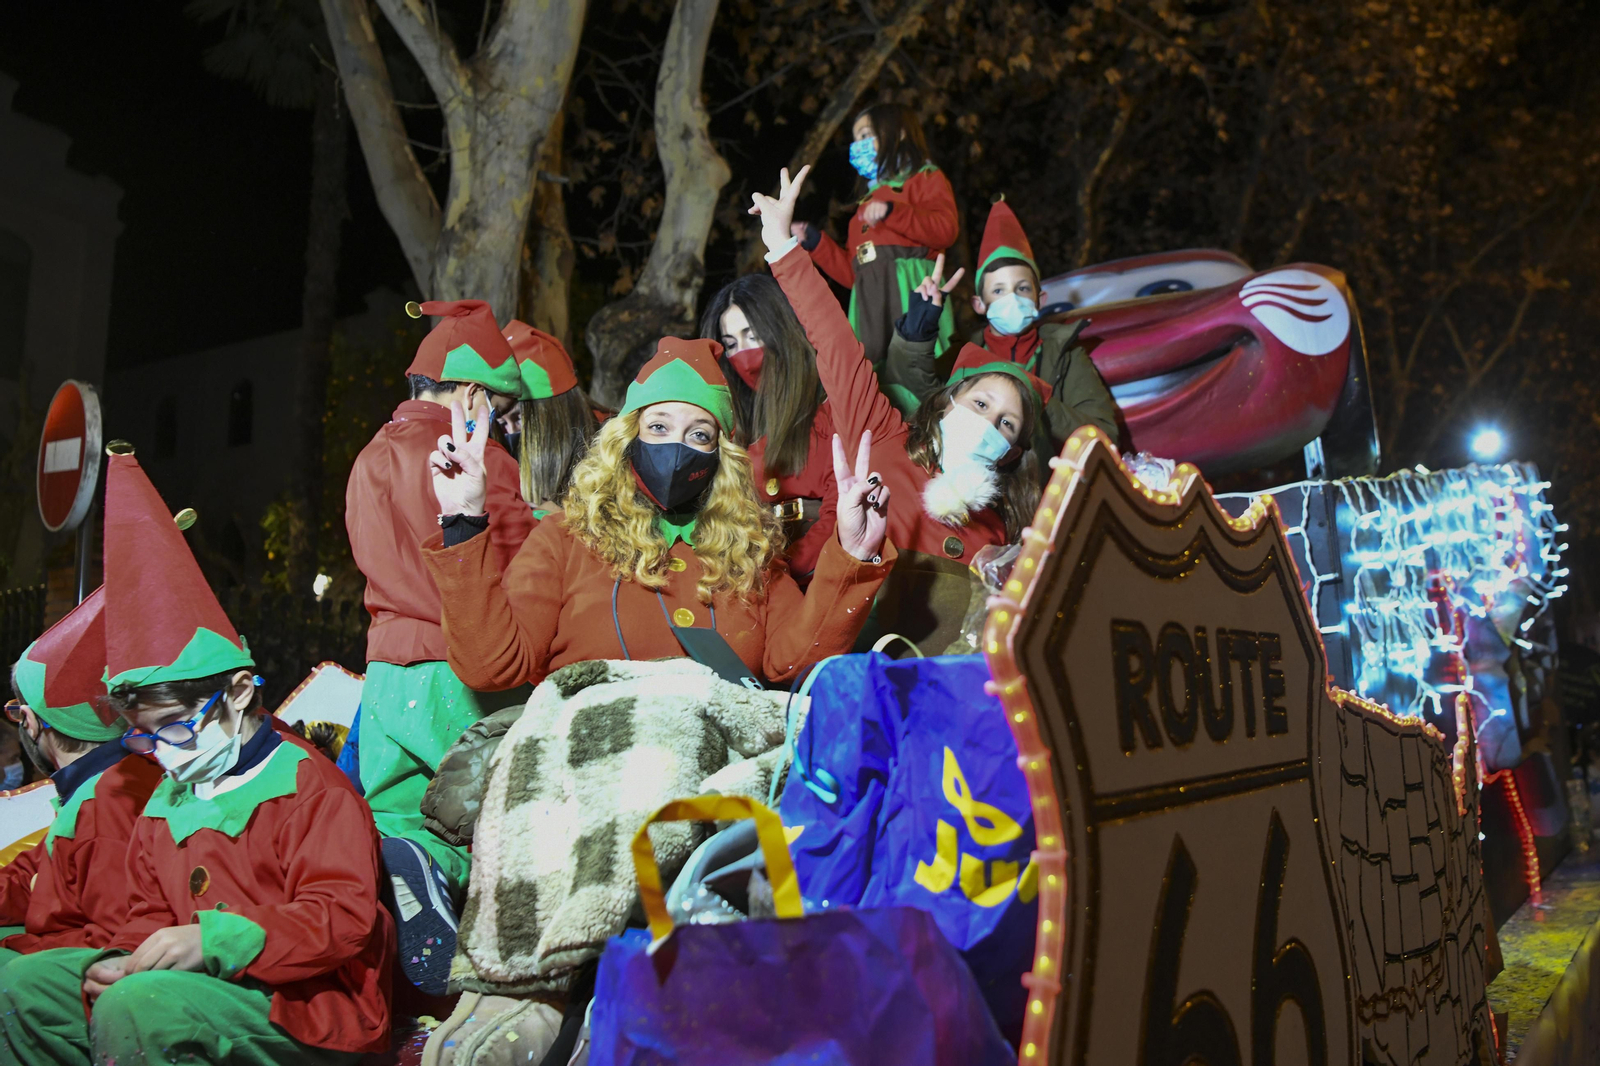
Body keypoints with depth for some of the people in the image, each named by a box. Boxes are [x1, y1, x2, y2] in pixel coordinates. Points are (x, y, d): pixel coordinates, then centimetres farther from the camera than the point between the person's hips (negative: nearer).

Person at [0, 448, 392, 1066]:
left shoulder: (310, 788, -9)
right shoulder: (166, 802, 18)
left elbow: (344, 916, -18)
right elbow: (150, 915, 24)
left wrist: (212, 941, -28)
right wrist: (122, 959, -1)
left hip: (307, 1004, -9)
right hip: (197, 984, 9)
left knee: (133, 1008, -32)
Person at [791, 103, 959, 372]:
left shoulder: (926, 178, 15)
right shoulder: (866, 202, 33)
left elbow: (946, 229, -7)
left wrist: (892, 211, -15)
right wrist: (815, 242, 18)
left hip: (910, 289, -6)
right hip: (868, 297, 6)